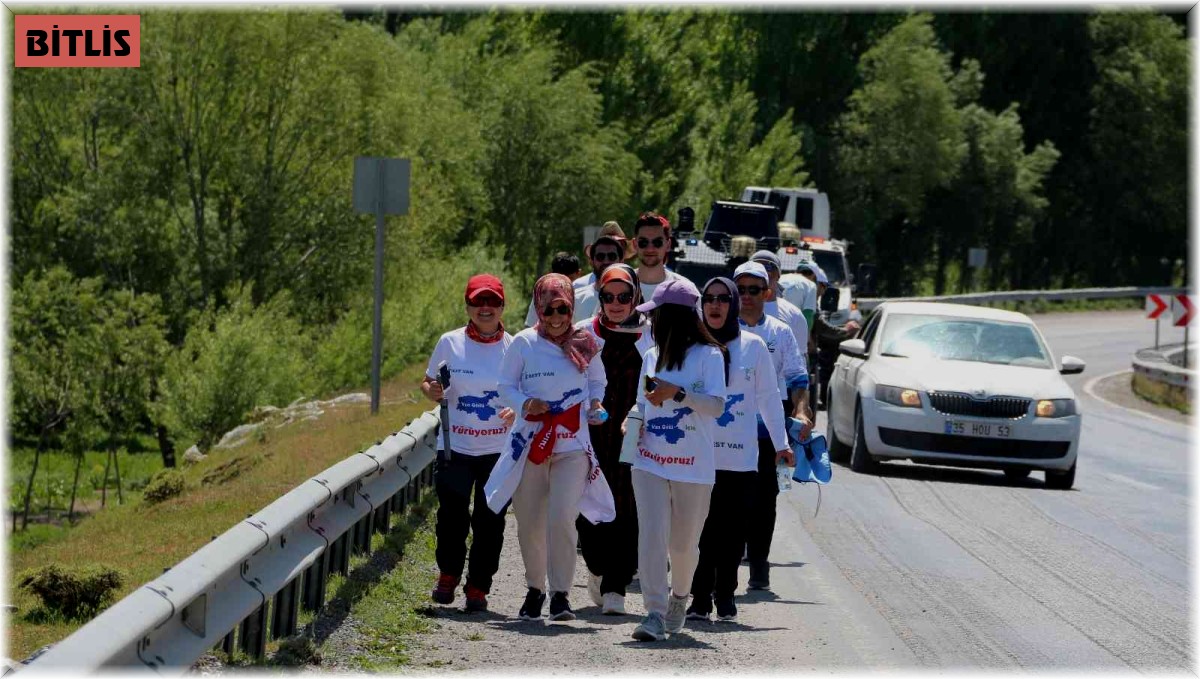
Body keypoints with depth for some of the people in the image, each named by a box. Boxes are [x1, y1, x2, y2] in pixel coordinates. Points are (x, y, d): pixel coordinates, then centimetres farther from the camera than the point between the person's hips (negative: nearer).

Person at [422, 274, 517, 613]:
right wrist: (432, 391, -13)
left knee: (490, 519, 0)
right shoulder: (450, 343, 3)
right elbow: (428, 383, 11)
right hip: (455, 446, 0)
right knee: (452, 514, -8)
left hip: (499, 449, 0)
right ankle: (448, 574, 15)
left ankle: (478, 587, 11)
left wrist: (518, 411, -12)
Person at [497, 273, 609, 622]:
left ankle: (561, 594, -9)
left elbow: (598, 381, 21)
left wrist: (595, 404, 2)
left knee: (562, 518, -16)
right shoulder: (524, 343, 1)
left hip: (572, 446, -1)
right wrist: (524, 404, -15)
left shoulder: (584, 344, 5)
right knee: (529, 523, 6)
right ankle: (535, 589, 25)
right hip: (531, 443, 1)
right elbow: (505, 386, 3)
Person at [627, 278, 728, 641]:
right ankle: (655, 612, -14)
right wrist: (634, 421, 5)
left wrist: (677, 393, -24)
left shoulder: (709, 356, -5)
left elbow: (717, 405, -15)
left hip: (693, 466, -4)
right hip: (650, 461, 4)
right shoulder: (651, 357, 14)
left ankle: (679, 597, 35)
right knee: (651, 535, -12)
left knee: (684, 543, 8)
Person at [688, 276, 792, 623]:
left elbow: (769, 397, 10)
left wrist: (781, 443, 8)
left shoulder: (753, 346, 5)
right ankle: (700, 598, 1)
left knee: (733, 531, 2)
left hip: (741, 458, 0)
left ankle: (725, 597, 12)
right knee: (700, 530, -4)